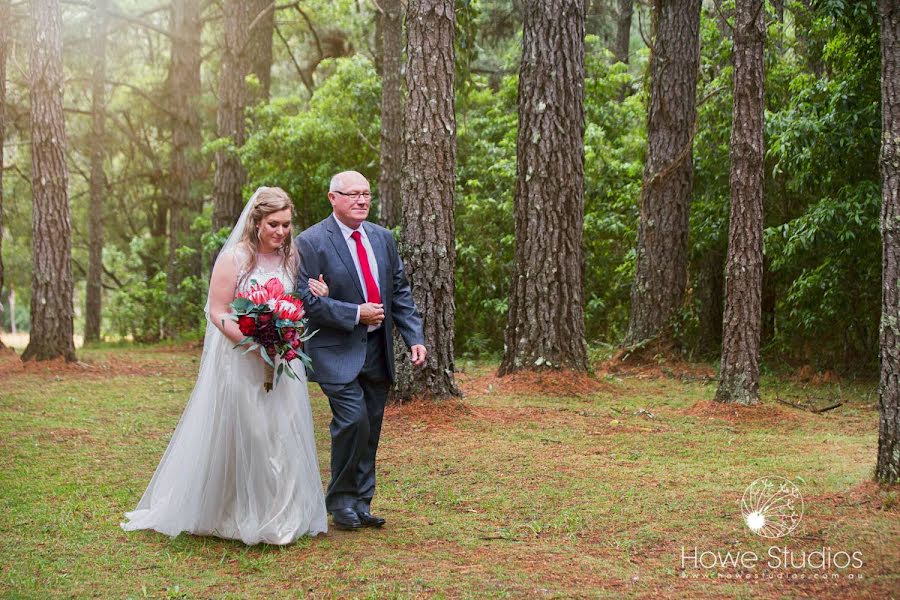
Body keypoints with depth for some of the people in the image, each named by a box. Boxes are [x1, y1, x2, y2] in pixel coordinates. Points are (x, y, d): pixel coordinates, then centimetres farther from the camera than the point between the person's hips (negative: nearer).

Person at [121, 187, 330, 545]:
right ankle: (231, 516, 16)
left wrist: (314, 298, -3)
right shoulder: (234, 258, -9)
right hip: (240, 361, -5)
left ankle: (277, 516, 20)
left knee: (281, 437, 7)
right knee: (237, 438, 2)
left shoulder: (290, 258, 7)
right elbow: (217, 312, -12)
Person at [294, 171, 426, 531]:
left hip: (378, 350, 6)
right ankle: (341, 502, 1)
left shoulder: (383, 238, 11)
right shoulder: (311, 242, -8)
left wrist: (414, 337, 3)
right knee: (353, 420, -17)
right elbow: (307, 298, -14)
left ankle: (360, 504, 20)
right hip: (337, 351, -6)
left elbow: (400, 292, 14)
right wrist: (355, 314, -16)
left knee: (370, 429, 9)